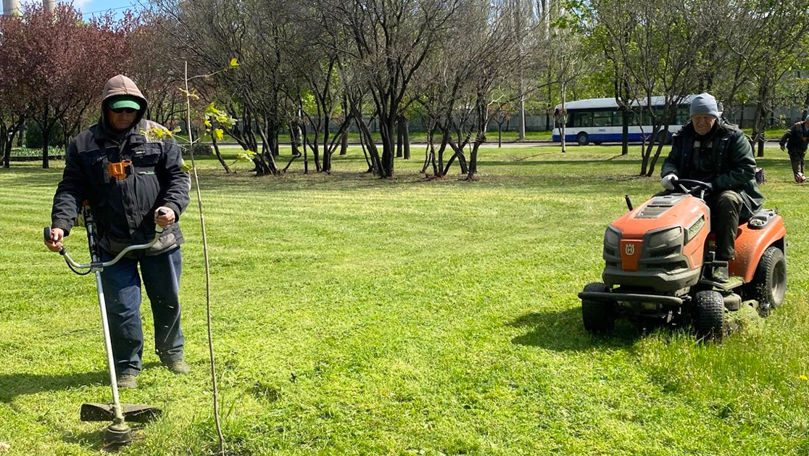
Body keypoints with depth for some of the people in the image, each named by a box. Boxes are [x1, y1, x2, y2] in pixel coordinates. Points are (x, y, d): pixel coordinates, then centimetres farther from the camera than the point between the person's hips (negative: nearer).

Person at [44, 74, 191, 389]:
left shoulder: (157, 136, 1)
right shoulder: (84, 144, 3)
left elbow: (178, 175, 1)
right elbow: (71, 188, 0)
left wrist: (172, 206, -18)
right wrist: (60, 223, -16)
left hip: (160, 240, 1)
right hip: (113, 244, 0)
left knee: (167, 301, 15)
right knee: (122, 307, 2)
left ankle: (172, 352, 39)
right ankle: (127, 366, 21)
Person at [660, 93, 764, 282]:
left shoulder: (733, 137, -2)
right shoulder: (684, 137, 12)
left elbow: (746, 170, -10)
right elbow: (671, 161, 12)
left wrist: (713, 185, -22)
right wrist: (669, 174, -15)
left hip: (729, 191, -4)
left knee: (728, 200, -39)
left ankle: (722, 261, -36)